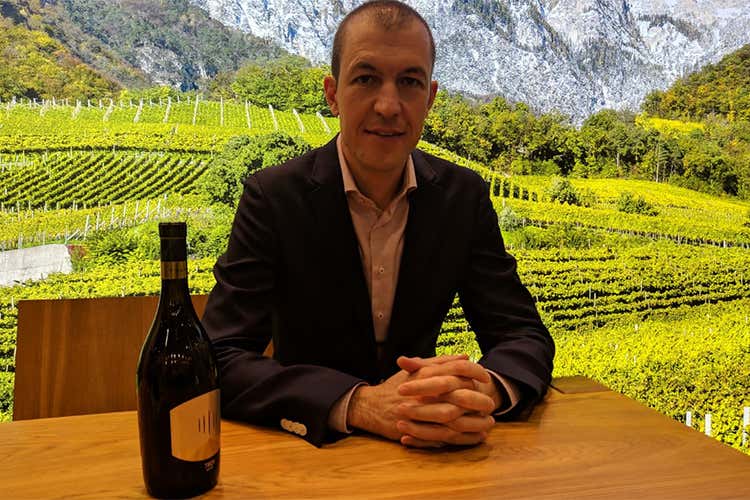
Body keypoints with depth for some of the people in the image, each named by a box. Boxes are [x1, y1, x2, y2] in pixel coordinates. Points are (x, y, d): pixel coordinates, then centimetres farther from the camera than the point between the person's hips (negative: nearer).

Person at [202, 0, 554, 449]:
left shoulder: (465, 196, -6)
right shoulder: (272, 197, -13)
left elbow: (526, 337, -7)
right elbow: (220, 360, -18)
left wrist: (485, 389, -29)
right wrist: (360, 404, -33)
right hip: (312, 446, -2)